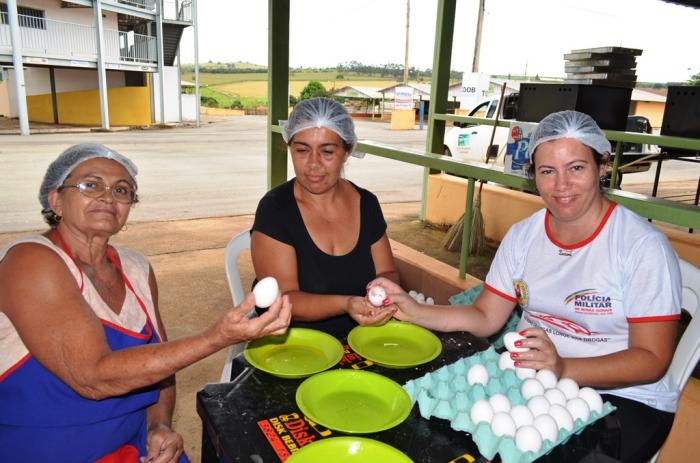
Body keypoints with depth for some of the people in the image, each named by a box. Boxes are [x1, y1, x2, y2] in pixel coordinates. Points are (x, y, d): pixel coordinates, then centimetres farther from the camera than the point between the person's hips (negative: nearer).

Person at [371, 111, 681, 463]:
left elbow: (652, 360, -13)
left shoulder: (643, 246, -13)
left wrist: (563, 368, -30)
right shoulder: (523, 235, 2)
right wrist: (413, 312, -14)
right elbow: (485, 318, 1)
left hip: (624, 397, -3)